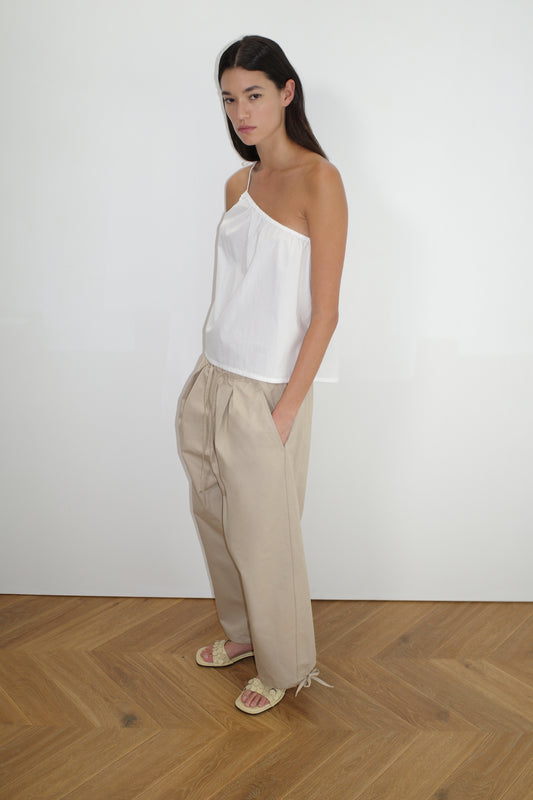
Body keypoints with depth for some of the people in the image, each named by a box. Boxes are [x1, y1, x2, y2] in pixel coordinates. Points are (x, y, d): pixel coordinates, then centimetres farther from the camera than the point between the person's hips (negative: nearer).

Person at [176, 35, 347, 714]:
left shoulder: (318, 180, -13)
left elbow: (323, 312, -15)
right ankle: (241, 632, 45)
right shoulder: (238, 185, 9)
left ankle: (283, 667, 32)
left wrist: (285, 411, -17)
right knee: (214, 519, 19)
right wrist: (208, 377, 12)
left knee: (264, 538, 7)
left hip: (266, 395, -7)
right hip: (211, 382, 7)